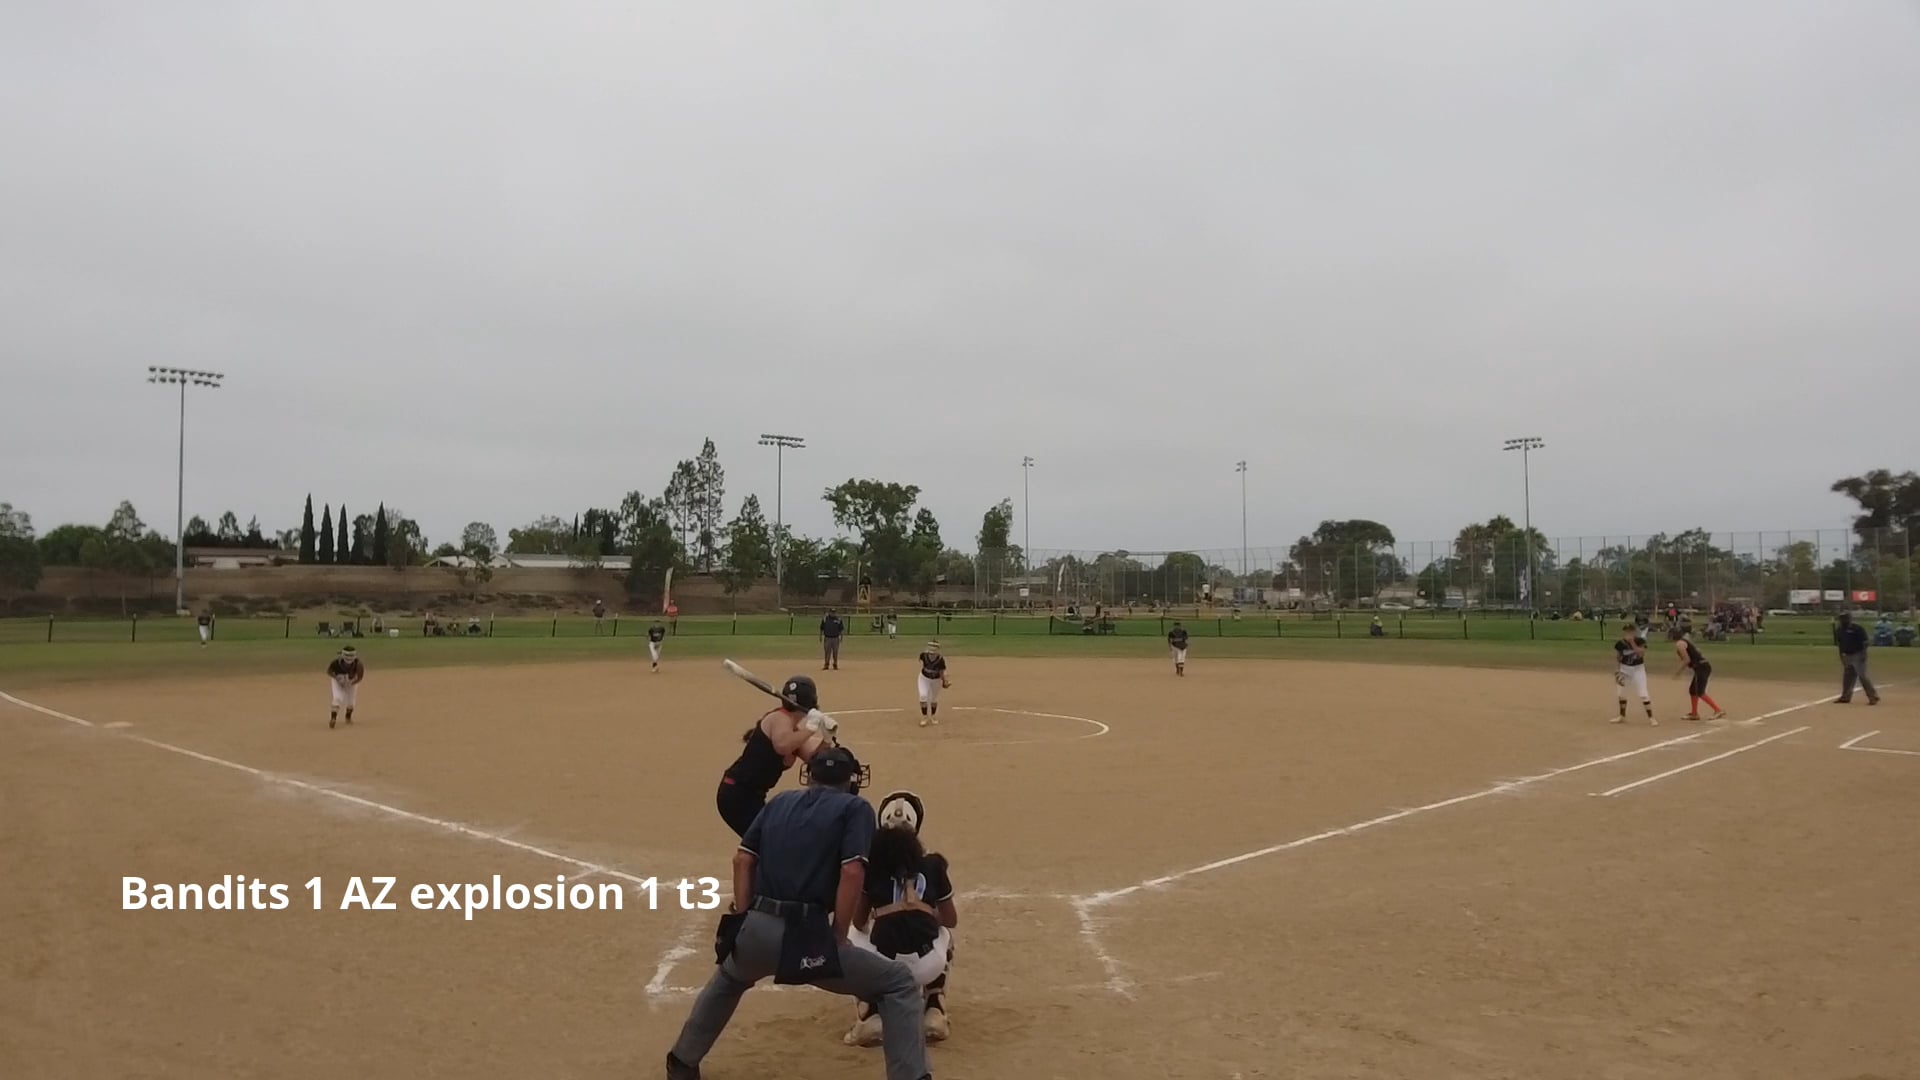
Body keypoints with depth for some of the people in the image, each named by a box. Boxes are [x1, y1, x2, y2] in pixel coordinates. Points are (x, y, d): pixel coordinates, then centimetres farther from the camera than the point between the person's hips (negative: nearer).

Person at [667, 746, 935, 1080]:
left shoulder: (780, 801, 20)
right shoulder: (855, 807, 4)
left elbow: (742, 858, 13)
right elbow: (852, 872, -10)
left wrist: (743, 921, 14)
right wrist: (839, 938, -3)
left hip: (755, 930, 6)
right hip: (807, 936, -5)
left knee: (728, 978, 40)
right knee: (900, 985, 8)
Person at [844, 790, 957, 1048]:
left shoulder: (870, 860, 8)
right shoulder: (933, 862, 12)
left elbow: (859, 922, 15)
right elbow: (951, 920, 23)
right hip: (926, 965, 2)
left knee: (853, 937, 33)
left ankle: (871, 1017, 14)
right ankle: (935, 1012, 21)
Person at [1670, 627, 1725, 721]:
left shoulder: (1679, 644, -8)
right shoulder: (1686, 641, 21)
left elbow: (1687, 660, -15)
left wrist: (1679, 672, -5)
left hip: (1701, 668, -10)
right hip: (1704, 666, 10)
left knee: (1700, 692, -14)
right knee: (1692, 689, 20)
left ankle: (1718, 710, -23)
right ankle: (1694, 714, 30)